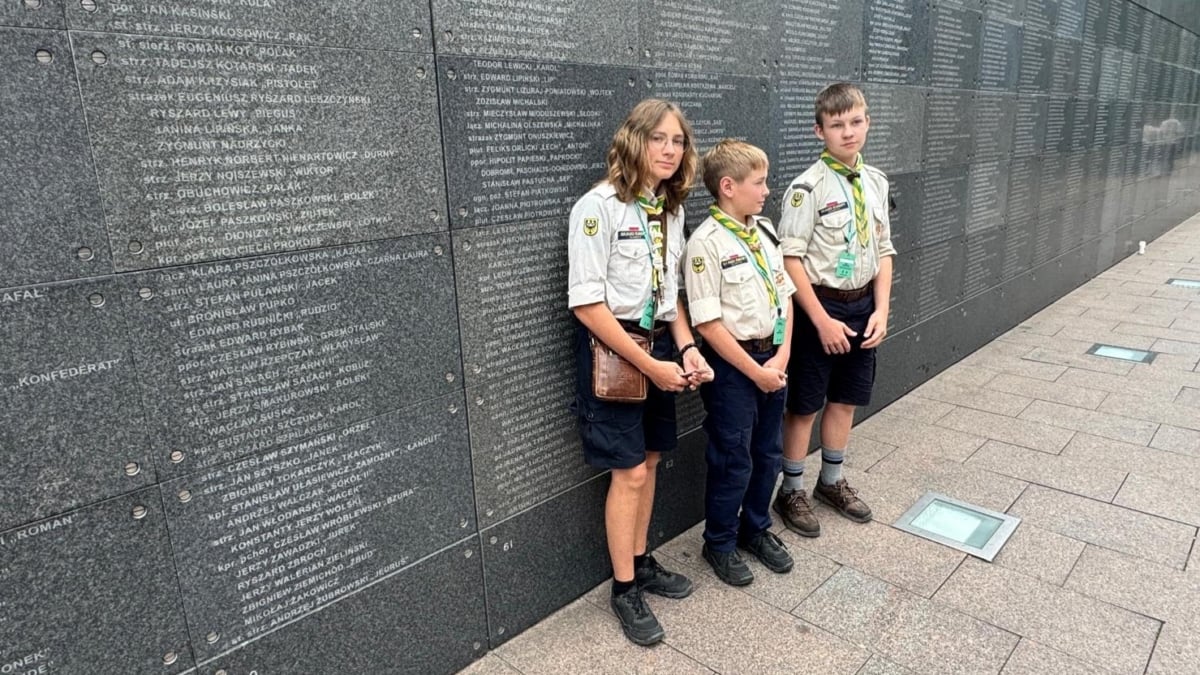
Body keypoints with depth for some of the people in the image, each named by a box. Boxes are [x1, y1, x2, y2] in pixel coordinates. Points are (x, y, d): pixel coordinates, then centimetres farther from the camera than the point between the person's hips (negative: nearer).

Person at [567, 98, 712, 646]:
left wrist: (686, 348, -2)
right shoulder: (598, 207, -16)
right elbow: (587, 304, -20)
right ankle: (624, 589, 19)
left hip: (659, 343, 7)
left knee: (648, 460, 15)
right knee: (629, 472, 0)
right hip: (611, 348, -7)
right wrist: (650, 365, -18)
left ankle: (640, 563, 34)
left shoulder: (669, 208, 7)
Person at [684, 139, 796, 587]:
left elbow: (785, 294, 8)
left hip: (772, 358, 7)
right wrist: (755, 371, -15)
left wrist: (780, 357, -3)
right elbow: (708, 323, -19)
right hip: (732, 365, -7)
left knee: (768, 453, 19)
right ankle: (720, 544, 28)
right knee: (732, 461, 6)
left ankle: (756, 529, 40)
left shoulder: (764, 231, 6)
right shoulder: (706, 242, -17)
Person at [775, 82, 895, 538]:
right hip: (822, 305, -6)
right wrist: (822, 320, -17)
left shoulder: (876, 182, 5)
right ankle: (791, 491, 25)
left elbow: (883, 250, 9)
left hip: (862, 304, 6)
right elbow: (790, 258, -17)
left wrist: (880, 310, 0)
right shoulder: (809, 187, -15)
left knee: (846, 399, 18)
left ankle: (832, 481, 38)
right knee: (804, 405, 6)